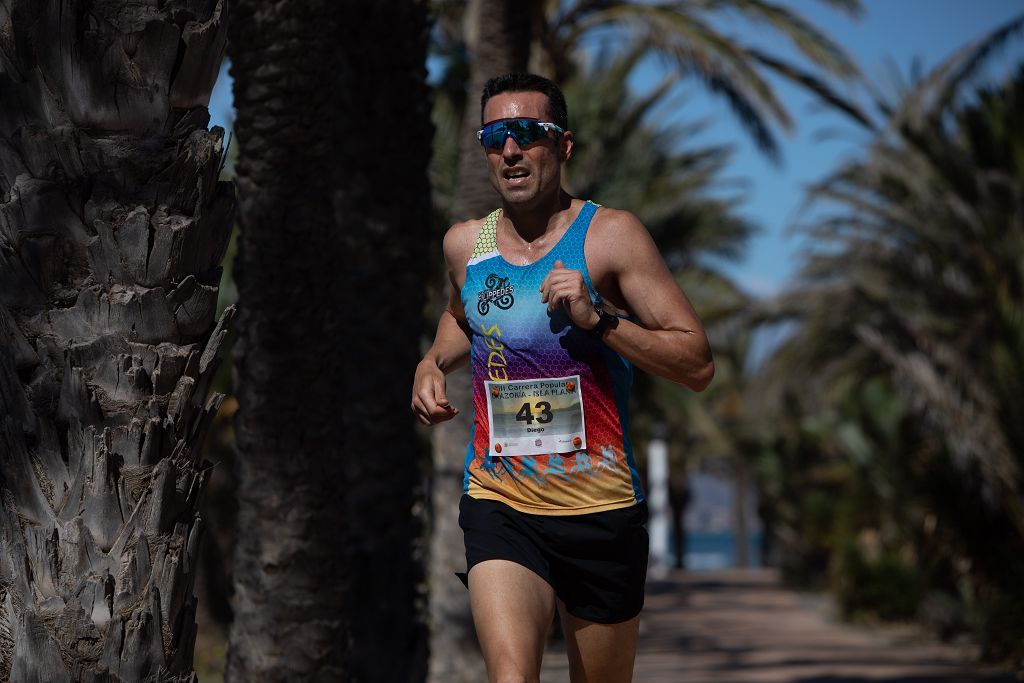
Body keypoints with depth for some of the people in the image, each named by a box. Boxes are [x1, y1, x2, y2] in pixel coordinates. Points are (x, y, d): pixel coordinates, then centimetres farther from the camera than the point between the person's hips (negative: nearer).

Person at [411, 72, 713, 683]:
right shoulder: (464, 244, 7)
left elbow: (699, 366, -9)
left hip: (601, 509, -1)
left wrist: (597, 318, -19)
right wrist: (433, 365, 12)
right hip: (498, 504, 1)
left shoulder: (610, 236, -5)